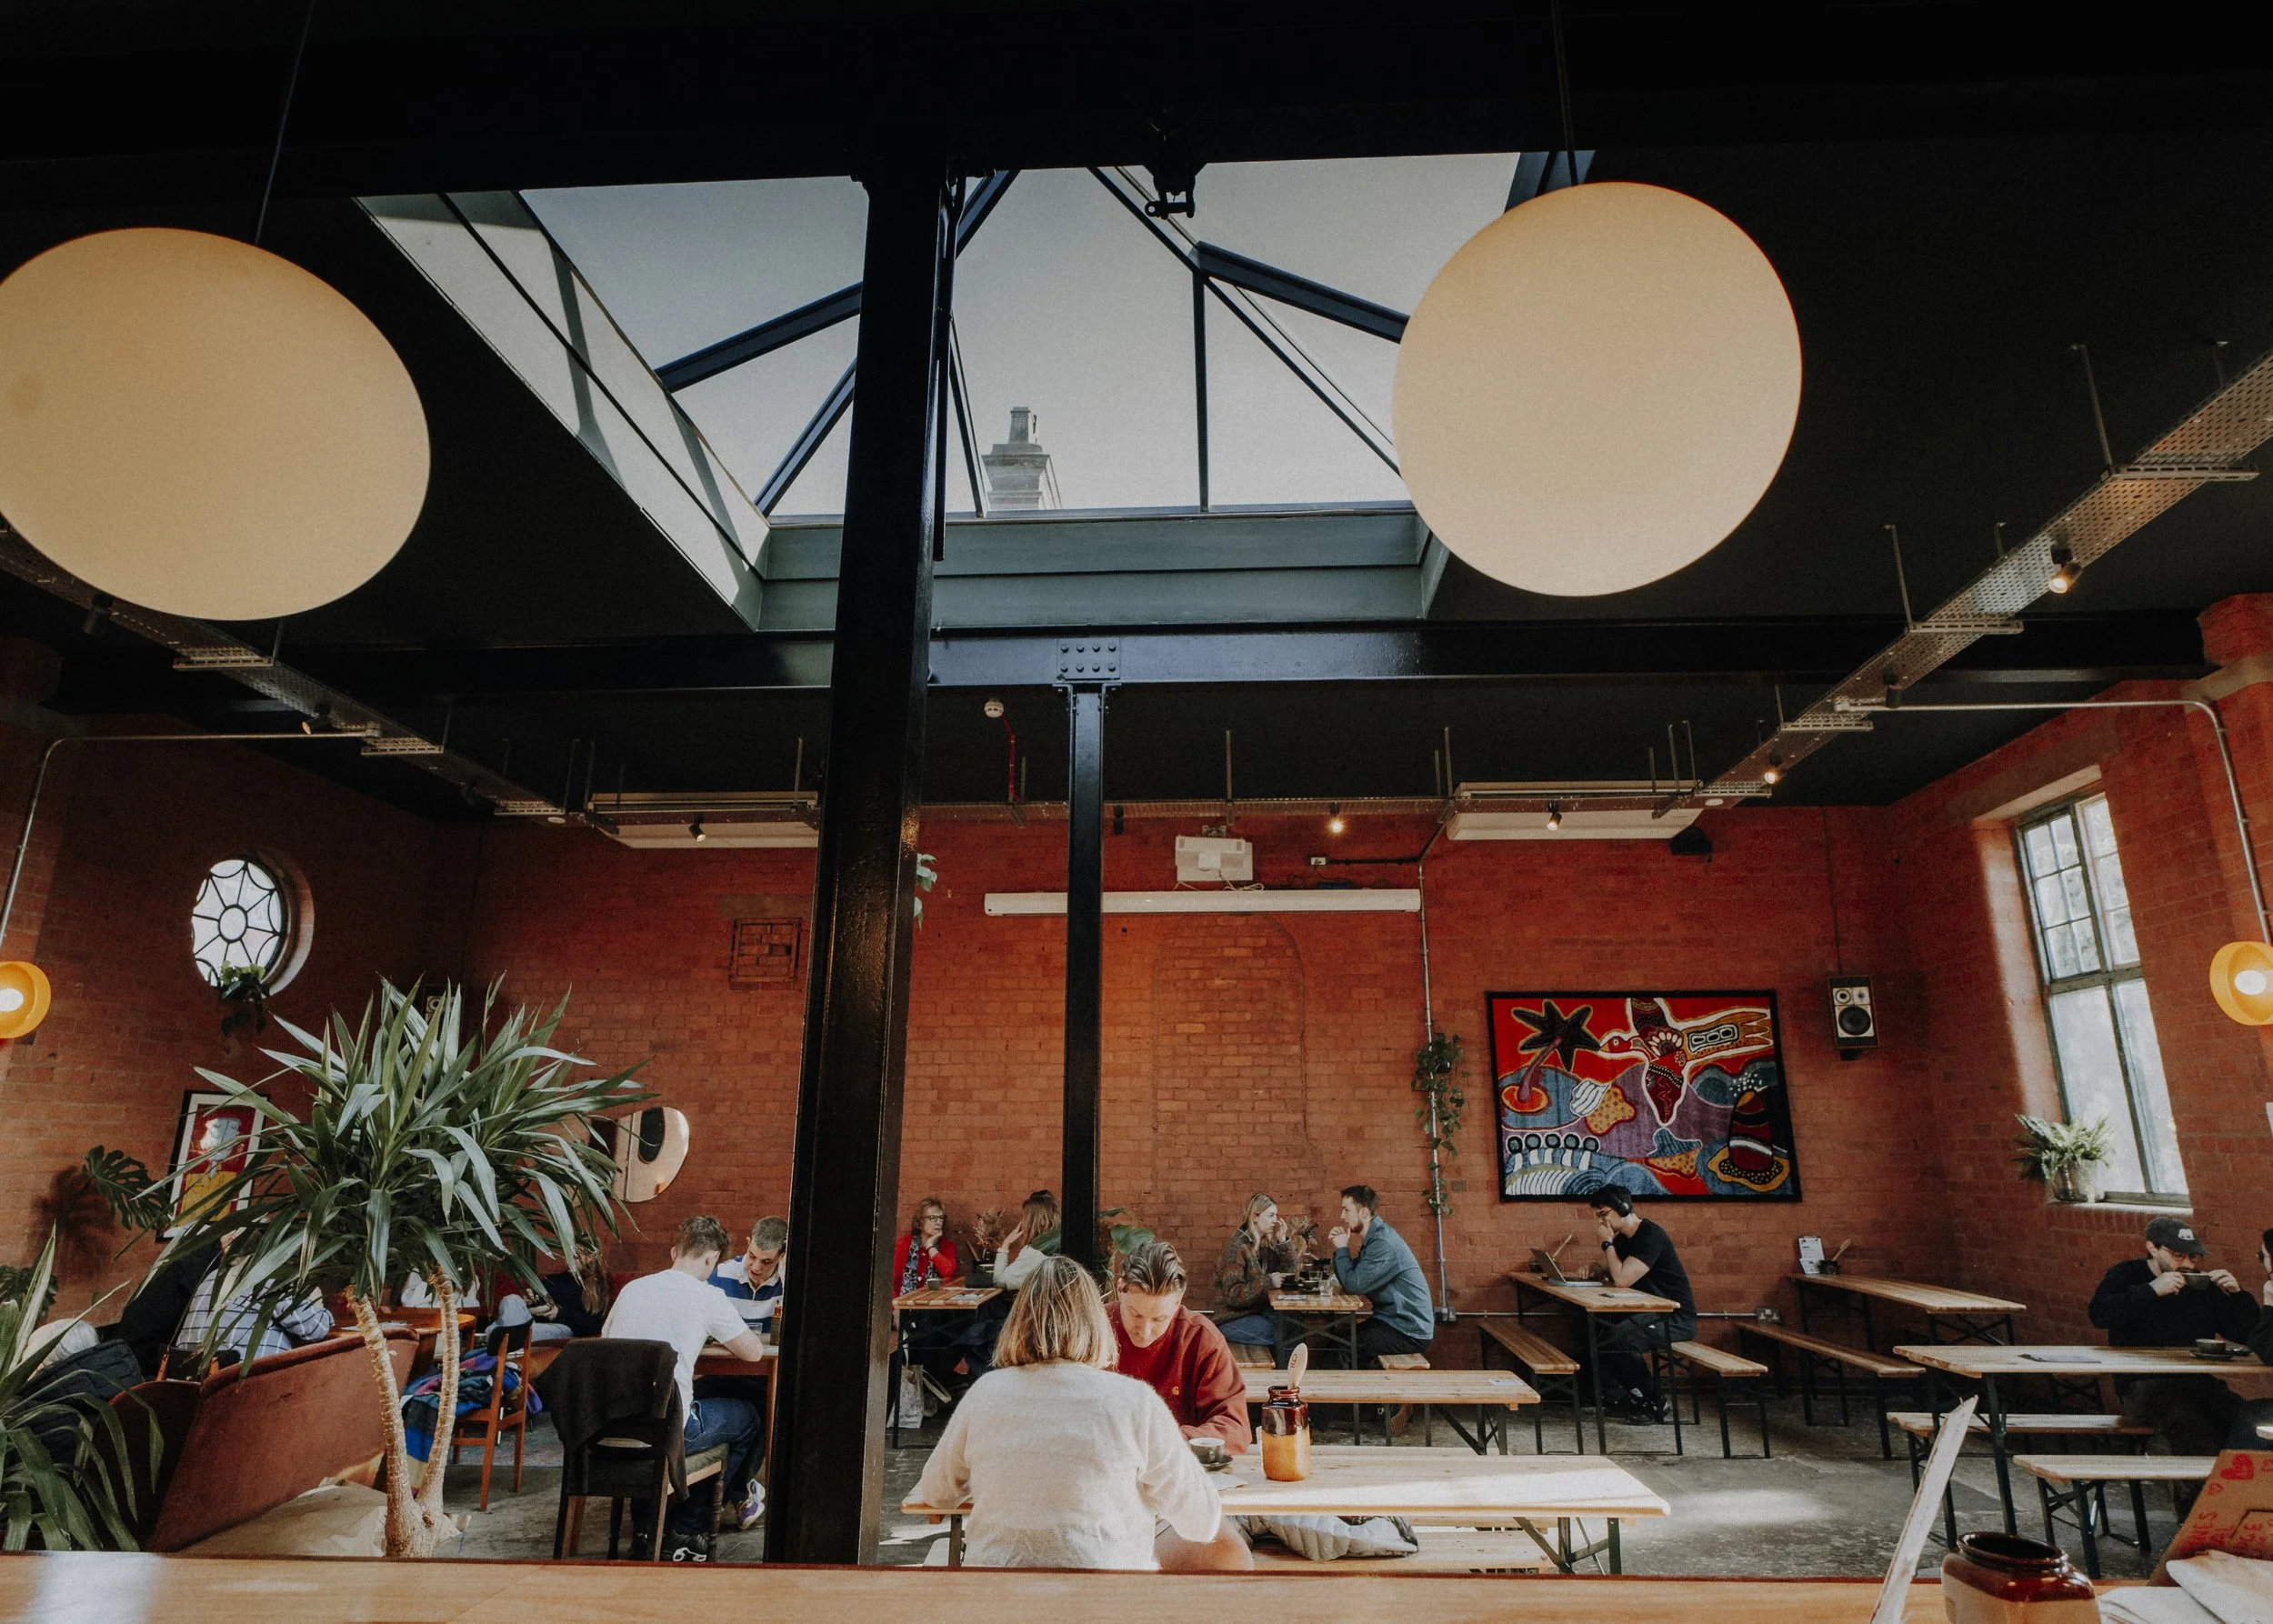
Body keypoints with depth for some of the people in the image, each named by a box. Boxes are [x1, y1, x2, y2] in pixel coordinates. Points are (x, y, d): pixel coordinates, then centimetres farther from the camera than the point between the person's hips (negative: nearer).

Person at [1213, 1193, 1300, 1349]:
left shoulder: (1266, 1244, 6)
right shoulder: (1237, 1247, -18)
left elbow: (1290, 1271, 4)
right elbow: (1233, 1295, -22)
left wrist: (1283, 1240, -8)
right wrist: (1268, 1281, -29)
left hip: (1259, 1310, 7)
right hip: (1232, 1320, -7)